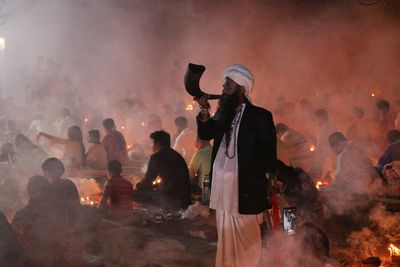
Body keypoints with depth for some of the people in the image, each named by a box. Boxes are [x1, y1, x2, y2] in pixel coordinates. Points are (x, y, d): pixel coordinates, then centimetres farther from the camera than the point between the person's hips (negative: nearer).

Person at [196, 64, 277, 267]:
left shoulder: (259, 116, -7)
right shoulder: (224, 113, 12)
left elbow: (268, 153, -6)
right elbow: (205, 134, 10)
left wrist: (266, 184, -10)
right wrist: (205, 112, -6)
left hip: (245, 187, -6)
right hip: (222, 184, 6)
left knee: (246, 239, -1)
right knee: (225, 236, 15)